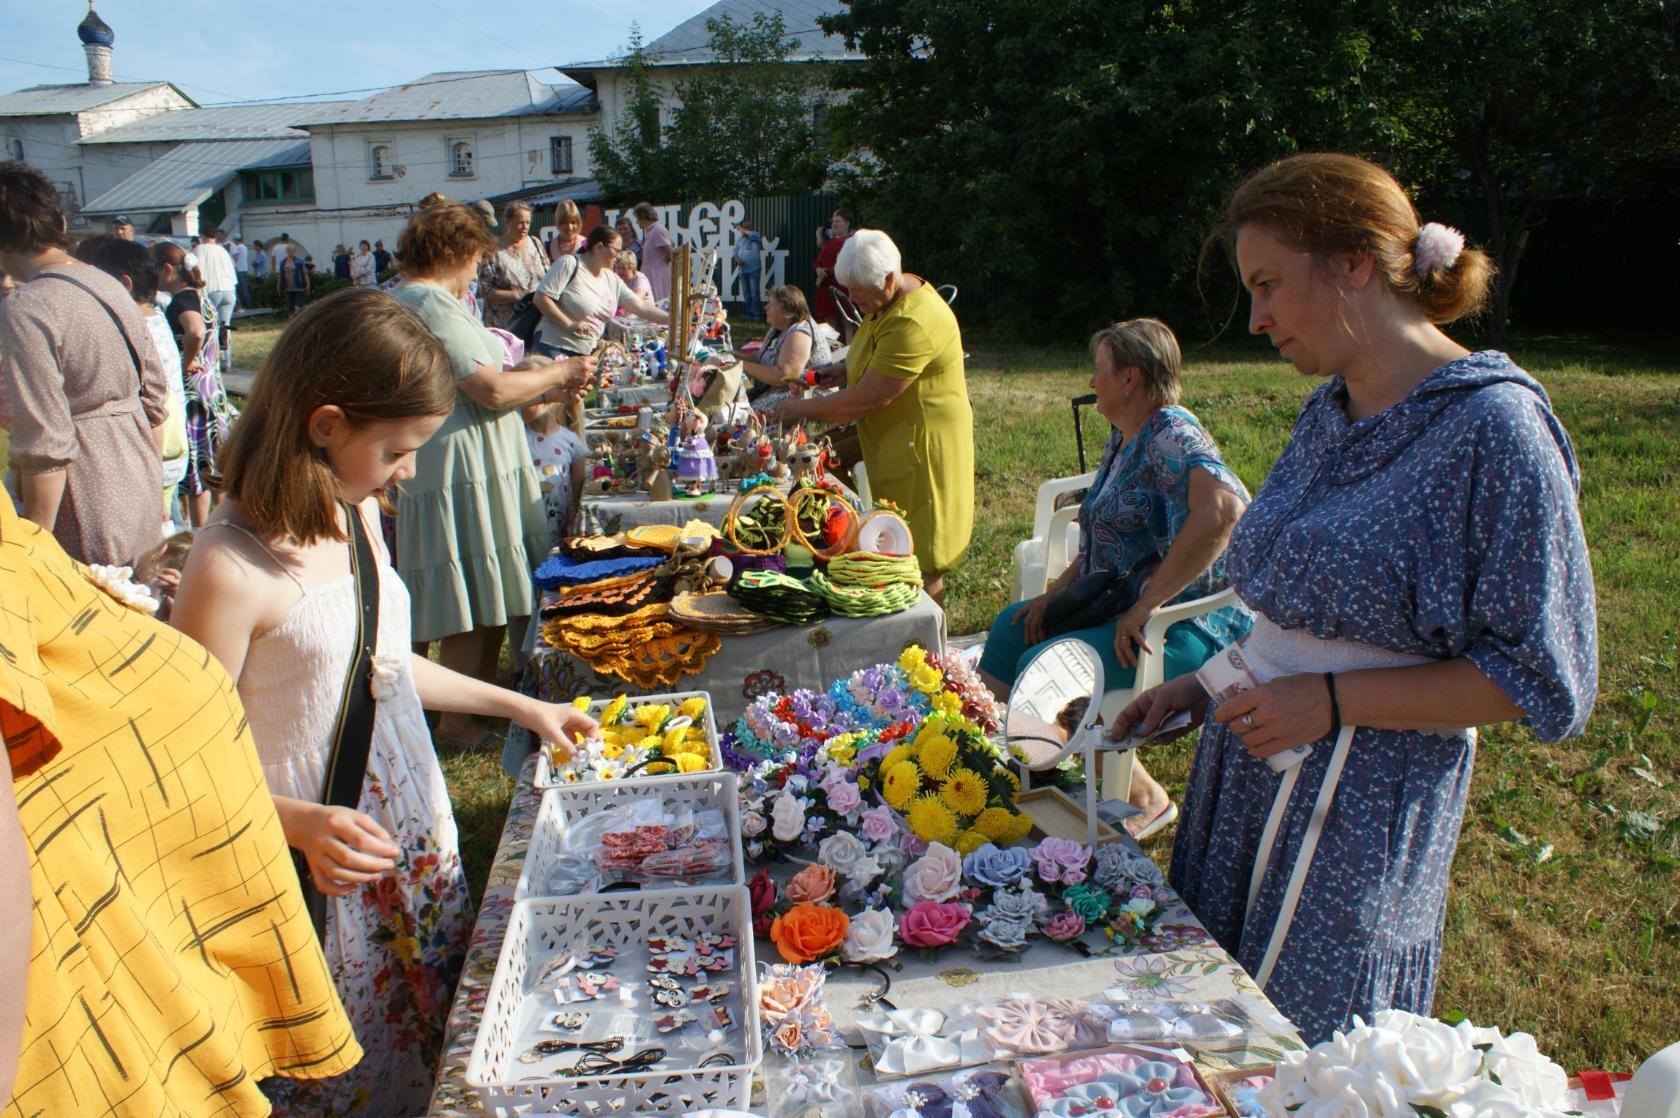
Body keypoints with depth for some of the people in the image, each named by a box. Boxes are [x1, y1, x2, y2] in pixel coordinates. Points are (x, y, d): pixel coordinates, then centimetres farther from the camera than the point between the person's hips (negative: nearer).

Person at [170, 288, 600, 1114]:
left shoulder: (356, 514, 1)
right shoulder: (232, 569, -24)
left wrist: (520, 706, 16)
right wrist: (300, 823, -34)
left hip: (416, 833, 7)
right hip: (324, 865, -7)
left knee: (435, 1049, 21)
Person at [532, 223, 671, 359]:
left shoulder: (612, 280, 10)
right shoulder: (570, 264, -10)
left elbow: (642, 307, 9)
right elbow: (540, 298, -15)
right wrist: (570, 324, -21)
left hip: (585, 352, 7)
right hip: (554, 348, -6)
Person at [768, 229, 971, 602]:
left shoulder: (913, 323, -26)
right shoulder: (888, 299, 7)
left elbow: (869, 399, -27)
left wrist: (800, 409, -16)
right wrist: (842, 371, 6)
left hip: (923, 443, -10)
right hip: (892, 442, 10)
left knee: (920, 561, -1)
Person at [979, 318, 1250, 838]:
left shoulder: (1171, 434, -20)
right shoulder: (1124, 437, 11)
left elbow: (1222, 508, -40)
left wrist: (1146, 605, -34)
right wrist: (1059, 590, 3)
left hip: (1186, 626, -10)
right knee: (1013, 627, 9)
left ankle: (1145, 799, -5)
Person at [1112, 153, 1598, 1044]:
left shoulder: (1493, 425, -16)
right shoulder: (1330, 412, 8)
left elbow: (1542, 681, -14)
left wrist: (1333, 701, -19)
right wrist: (1201, 689, 7)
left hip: (1362, 802, -7)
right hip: (1250, 757, 7)